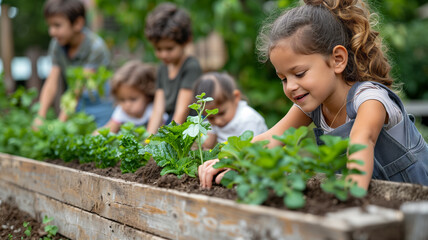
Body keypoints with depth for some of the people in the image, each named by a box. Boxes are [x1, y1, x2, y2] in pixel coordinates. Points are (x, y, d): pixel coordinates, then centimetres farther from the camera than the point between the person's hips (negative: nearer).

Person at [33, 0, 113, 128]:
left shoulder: (96, 47, -20)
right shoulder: (57, 45, -2)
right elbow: (51, 83, -7)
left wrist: (61, 122, -28)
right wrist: (40, 117, -19)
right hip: (75, 107, 5)